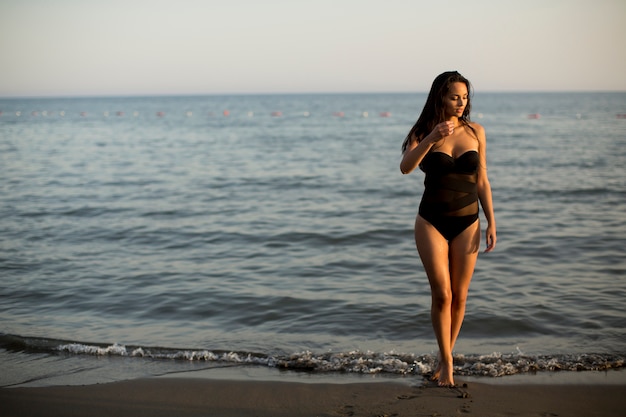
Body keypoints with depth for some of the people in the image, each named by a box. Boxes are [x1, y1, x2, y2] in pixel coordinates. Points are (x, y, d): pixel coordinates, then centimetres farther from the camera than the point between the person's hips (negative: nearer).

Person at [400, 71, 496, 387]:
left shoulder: (475, 132, 3)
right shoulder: (423, 132, -1)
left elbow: (482, 181, 6)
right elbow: (405, 167, -19)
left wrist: (491, 222, 1)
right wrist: (431, 139, -33)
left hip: (466, 222, 2)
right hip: (432, 222, -2)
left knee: (459, 296, 6)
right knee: (441, 294, -6)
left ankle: (444, 357, 23)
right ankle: (446, 363, 8)